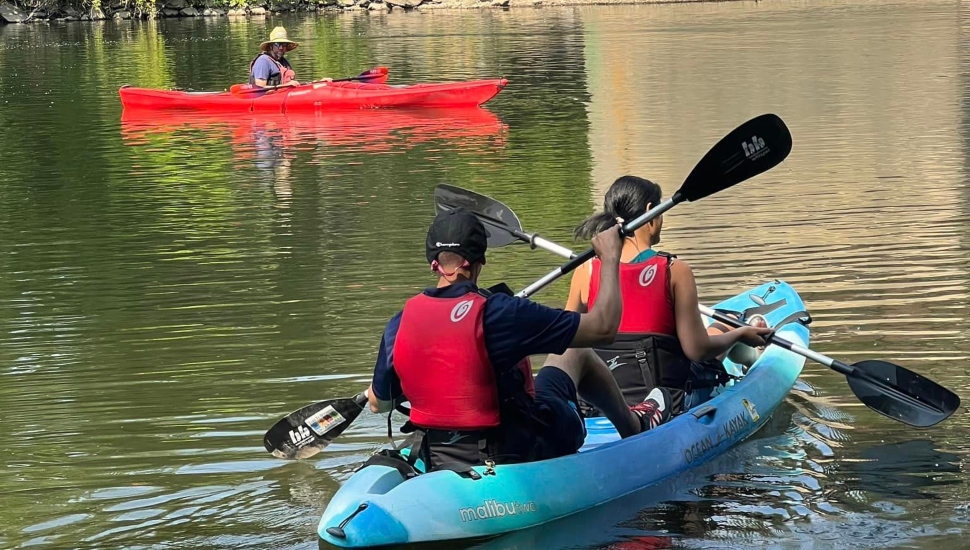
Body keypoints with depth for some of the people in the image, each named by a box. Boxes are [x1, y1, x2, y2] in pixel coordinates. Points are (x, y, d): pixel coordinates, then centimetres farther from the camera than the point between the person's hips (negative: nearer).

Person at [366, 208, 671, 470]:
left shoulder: (399, 325, -9)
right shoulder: (499, 312, -23)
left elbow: (378, 403, 7)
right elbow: (603, 328, -18)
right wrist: (610, 257, -2)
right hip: (523, 454, -5)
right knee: (576, 354, 20)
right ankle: (635, 427, 44)